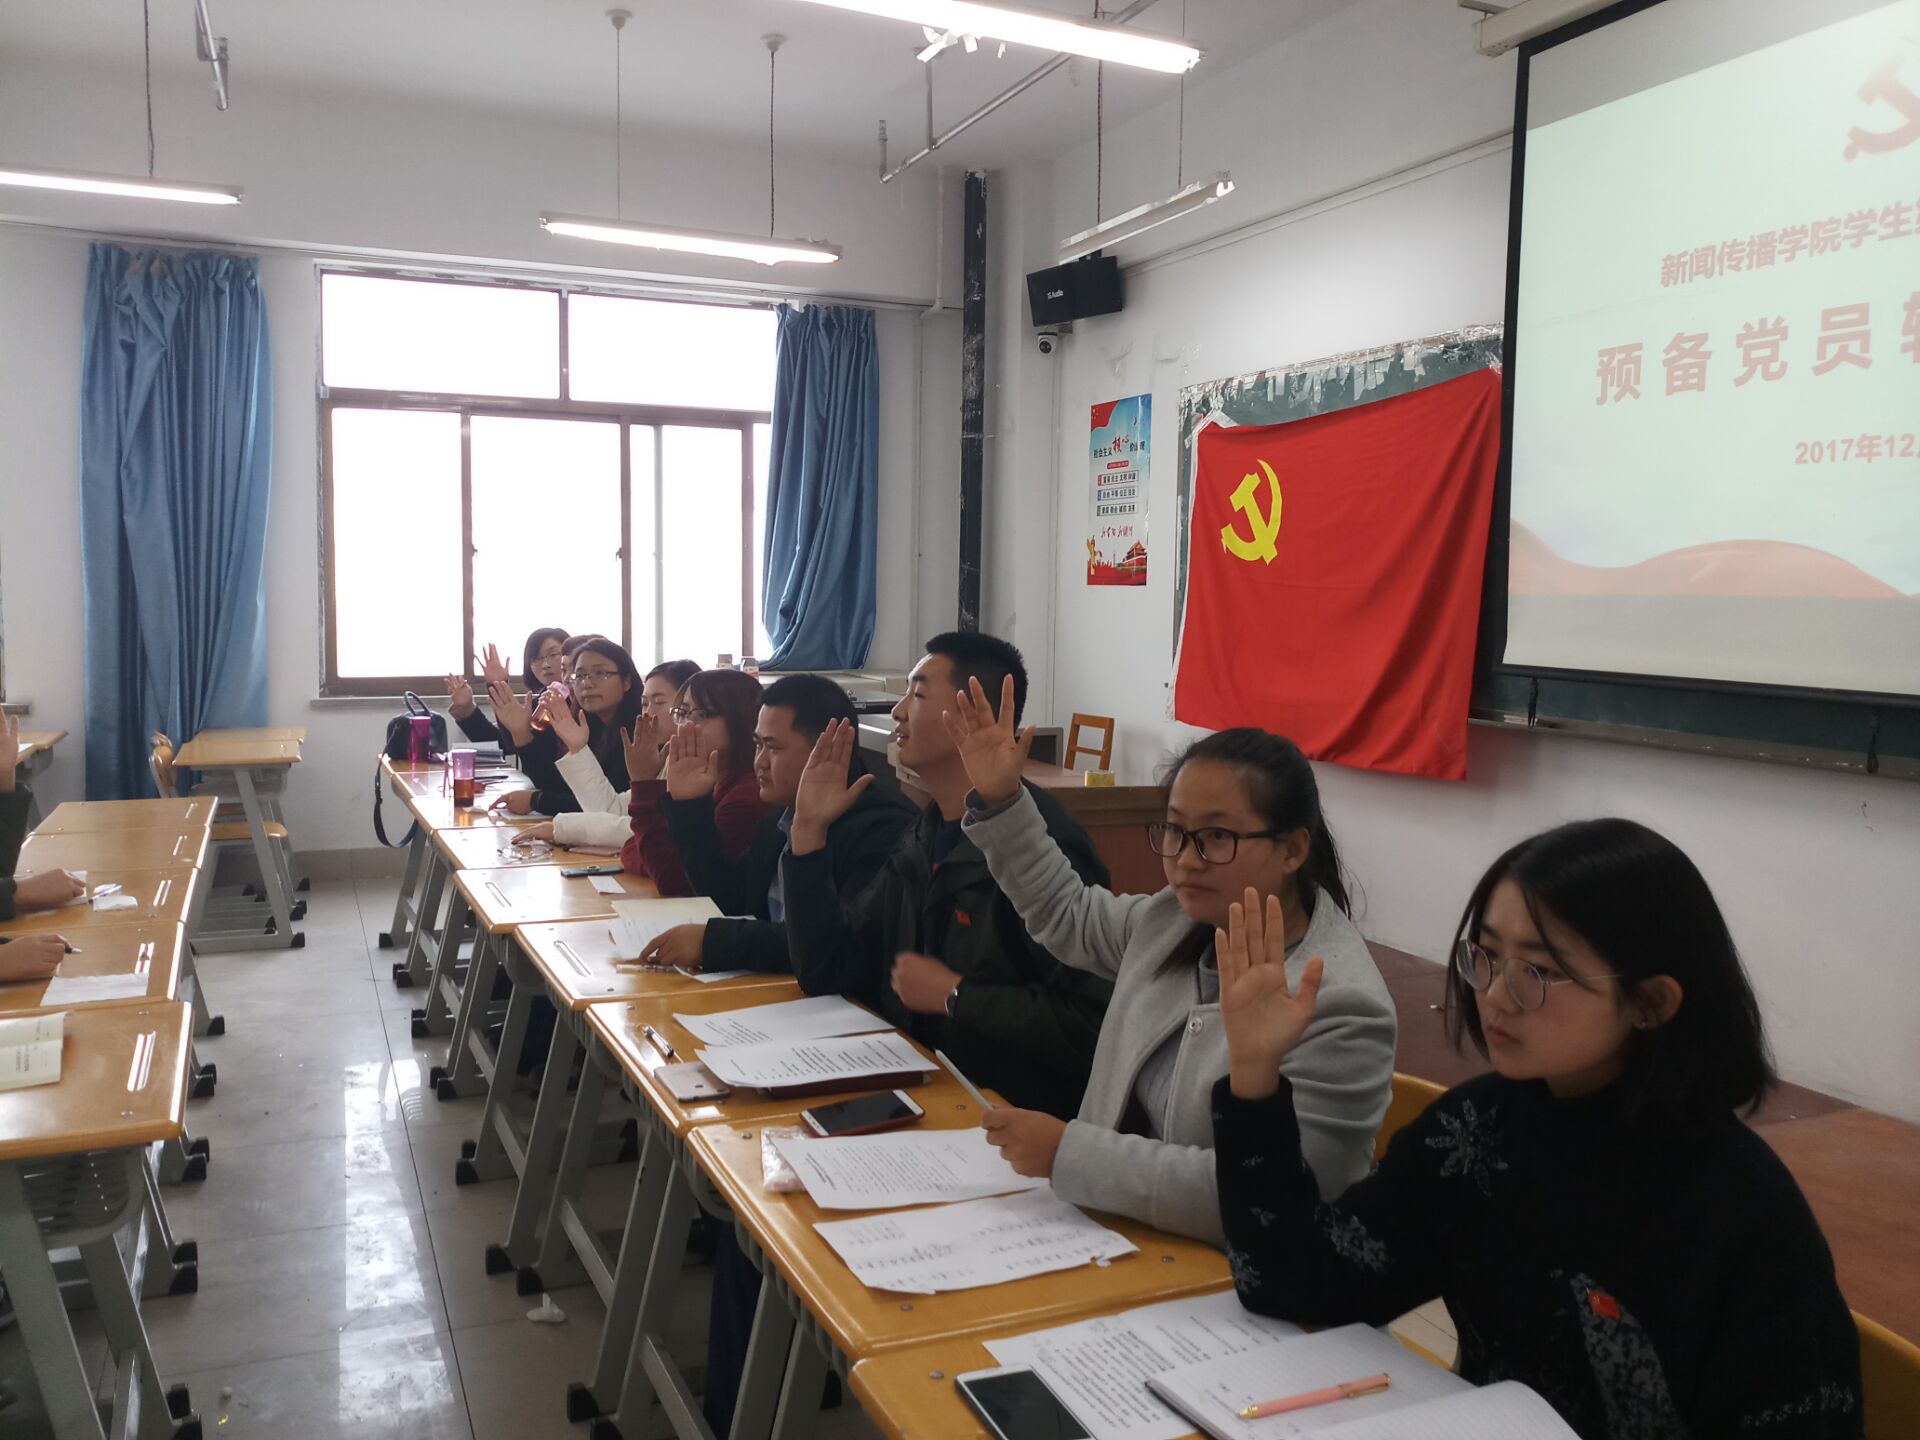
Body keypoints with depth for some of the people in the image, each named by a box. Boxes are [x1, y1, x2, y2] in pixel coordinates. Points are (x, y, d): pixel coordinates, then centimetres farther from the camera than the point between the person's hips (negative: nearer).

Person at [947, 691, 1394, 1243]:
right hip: (1116, 1238, 8)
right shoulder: (1177, 921, 2)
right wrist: (999, 799, 11)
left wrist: (1067, 1151, -27)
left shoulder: (1339, 1009, -22)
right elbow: (1068, 914, 21)